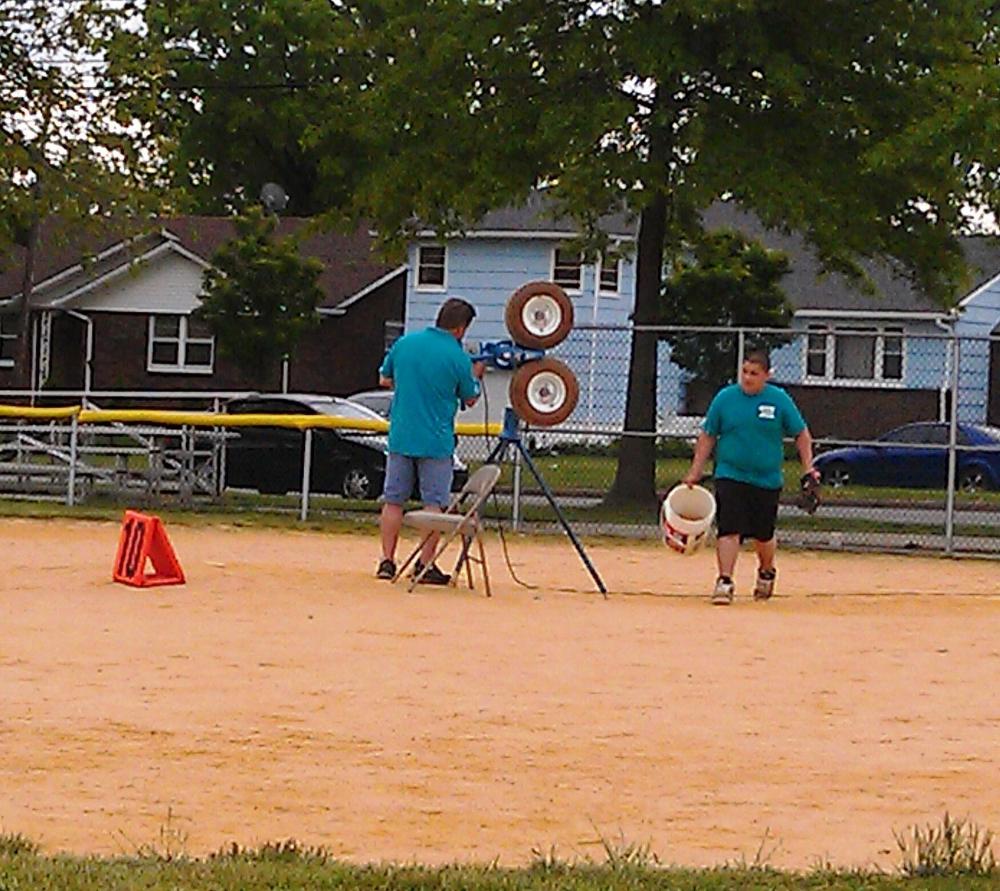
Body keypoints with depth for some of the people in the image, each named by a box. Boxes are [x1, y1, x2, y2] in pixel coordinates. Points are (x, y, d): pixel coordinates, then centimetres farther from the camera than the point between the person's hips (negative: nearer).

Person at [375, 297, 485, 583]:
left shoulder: (404, 343, 2)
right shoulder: (458, 358, -10)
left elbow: (384, 379, 14)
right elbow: (470, 399, 4)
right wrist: (476, 376, 22)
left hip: (400, 438, 4)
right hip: (436, 441, -4)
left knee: (393, 501, 10)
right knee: (434, 504, 3)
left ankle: (387, 562, 9)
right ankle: (425, 565, 1)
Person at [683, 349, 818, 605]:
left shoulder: (779, 400, -2)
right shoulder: (725, 398, -1)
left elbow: (801, 434, 5)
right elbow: (708, 436, 6)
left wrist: (808, 468, -4)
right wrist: (695, 472, 2)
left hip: (767, 480, 1)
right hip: (730, 476, -1)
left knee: (763, 535, 12)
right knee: (729, 530, -14)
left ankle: (766, 573, 39)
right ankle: (724, 582, -13)